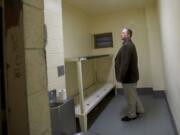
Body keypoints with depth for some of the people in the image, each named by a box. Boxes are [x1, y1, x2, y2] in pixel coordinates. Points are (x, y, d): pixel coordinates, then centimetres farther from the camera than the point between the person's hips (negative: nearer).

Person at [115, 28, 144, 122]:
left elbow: (125, 63, -27)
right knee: (133, 95, 22)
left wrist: (121, 77, -23)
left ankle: (131, 115, 21)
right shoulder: (130, 44, 14)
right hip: (132, 75, 11)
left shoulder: (126, 46, -21)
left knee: (130, 96, 5)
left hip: (128, 76, -11)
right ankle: (140, 110, 36)